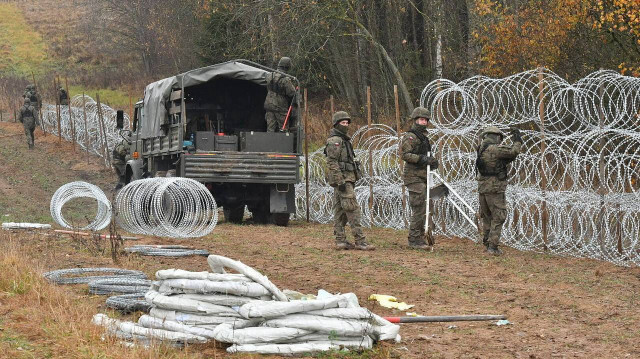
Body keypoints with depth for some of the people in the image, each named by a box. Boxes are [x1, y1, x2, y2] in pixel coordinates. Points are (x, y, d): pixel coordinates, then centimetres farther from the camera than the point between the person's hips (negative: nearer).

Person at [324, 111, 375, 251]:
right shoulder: (334, 141, -12)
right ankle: (360, 241, -16)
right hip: (342, 179, -10)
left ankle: (340, 241, 10)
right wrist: (340, 181, -23)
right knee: (353, 209, -13)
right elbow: (332, 163, -19)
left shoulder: (344, 140, 20)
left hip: (347, 180, 10)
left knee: (340, 210, 9)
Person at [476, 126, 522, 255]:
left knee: (487, 218, 18)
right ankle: (493, 247, -6)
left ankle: (486, 244, 24)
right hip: (495, 189, -8)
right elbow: (513, 152, -19)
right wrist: (517, 140, -2)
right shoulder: (495, 149, -13)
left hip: (482, 188, 8)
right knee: (498, 218, -2)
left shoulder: (482, 150, 13)